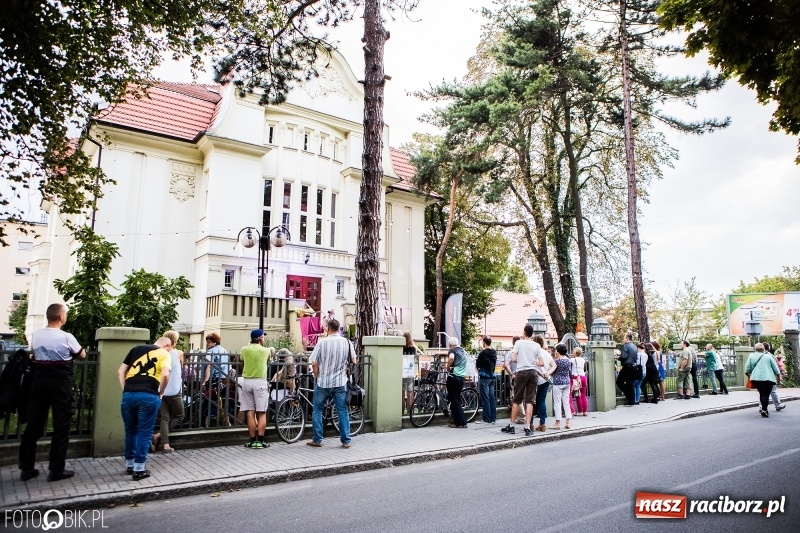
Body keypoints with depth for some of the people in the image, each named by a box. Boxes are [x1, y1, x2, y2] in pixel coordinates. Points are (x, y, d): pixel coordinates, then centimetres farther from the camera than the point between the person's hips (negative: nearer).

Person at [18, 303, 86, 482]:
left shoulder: (36, 335, 1)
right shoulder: (66, 337, -13)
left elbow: (35, 354, 19)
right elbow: (82, 355, 2)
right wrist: (70, 352, 22)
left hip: (39, 380, 5)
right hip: (60, 382, -5)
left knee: (33, 424, 11)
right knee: (61, 427, 2)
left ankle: (26, 468, 17)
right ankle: (56, 470, 5)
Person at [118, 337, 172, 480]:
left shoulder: (136, 349, 21)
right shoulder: (164, 353, 8)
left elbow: (120, 372, 16)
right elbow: (165, 375, -9)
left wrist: (125, 390, 15)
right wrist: (161, 393, 5)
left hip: (129, 395, 4)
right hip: (149, 396, -4)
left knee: (130, 430, 20)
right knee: (144, 432, 8)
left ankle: (129, 464, 31)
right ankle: (139, 469, 12)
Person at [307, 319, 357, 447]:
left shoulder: (322, 342, -10)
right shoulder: (346, 342, -4)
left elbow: (314, 363, -9)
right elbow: (353, 361, 3)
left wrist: (318, 377, 5)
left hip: (323, 382, -2)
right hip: (341, 382, 2)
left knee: (317, 410, 13)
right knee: (343, 411, 8)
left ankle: (317, 440, 18)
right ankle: (346, 440, 10)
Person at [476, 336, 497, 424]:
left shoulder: (483, 353, -15)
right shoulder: (494, 352, 7)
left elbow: (477, 365, -7)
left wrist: (479, 367, 12)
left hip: (484, 378, -7)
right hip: (492, 376, 7)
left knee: (485, 398, -2)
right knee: (492, 398, 10)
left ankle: (487, 418, 0)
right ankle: (493, 418, 13)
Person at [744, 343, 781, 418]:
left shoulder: (751, 356, 8)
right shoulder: (768, 356, 6)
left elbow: (747, 368, 4)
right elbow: (775, 368, 7)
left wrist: (749, 375, 20)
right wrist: (779, 377, 19)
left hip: (756, 378, 2)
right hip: (768, 378, -2)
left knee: (761, 393, 16)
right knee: (766, 394, -3)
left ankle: (763, 408, 19)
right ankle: (764, 410, -15)